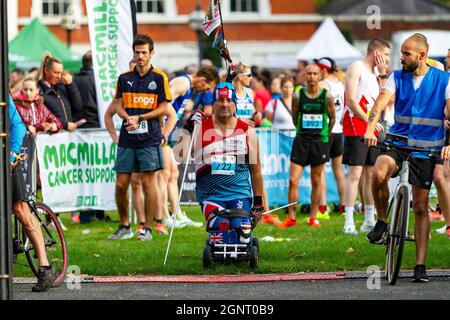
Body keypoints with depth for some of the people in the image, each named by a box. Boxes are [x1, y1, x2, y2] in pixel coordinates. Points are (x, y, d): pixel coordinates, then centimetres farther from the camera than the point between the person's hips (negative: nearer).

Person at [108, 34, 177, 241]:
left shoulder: (159, 78, 1)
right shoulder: (124, 78, 11)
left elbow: (163, 109, -2)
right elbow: (119, 106, 11)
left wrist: (139, 118, -11)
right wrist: (127, 118, -11)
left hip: (149, 138, -3)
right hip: (127, 139, 3)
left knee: (148, 182, -4)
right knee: (120, 184, 1)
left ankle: (147, 228, 3)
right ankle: (124, 227, 14)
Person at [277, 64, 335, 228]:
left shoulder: (327, 97, -3)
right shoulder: (297, 96, -2)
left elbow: (332, 118, 10)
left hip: (320, 142, 0)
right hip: (301, 140, 0)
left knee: (316, 181, 7)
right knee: (293, 180, -5)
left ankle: (313, 217, 16)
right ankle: (291, 218, 3)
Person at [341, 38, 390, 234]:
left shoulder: (375, 73, 20)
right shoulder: (356, 68, -7)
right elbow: (351, 100, -15)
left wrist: (383, 74, 6)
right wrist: (369, 121, -16)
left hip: (372, 130, 8)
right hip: (355, 129, -8)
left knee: (371, 174, 10)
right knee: (355, 173, -12)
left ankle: (369, 220, 16)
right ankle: (349, 223, -14)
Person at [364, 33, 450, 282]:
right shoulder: (398, 77, 2)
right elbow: (381, 102, -13)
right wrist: (370, 128, -32)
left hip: (426, 149, -1)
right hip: (397, 142, 1)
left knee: (421, 207, 2)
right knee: (379, 174, -32)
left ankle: (420, 265, 9)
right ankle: (382, 222, -8)